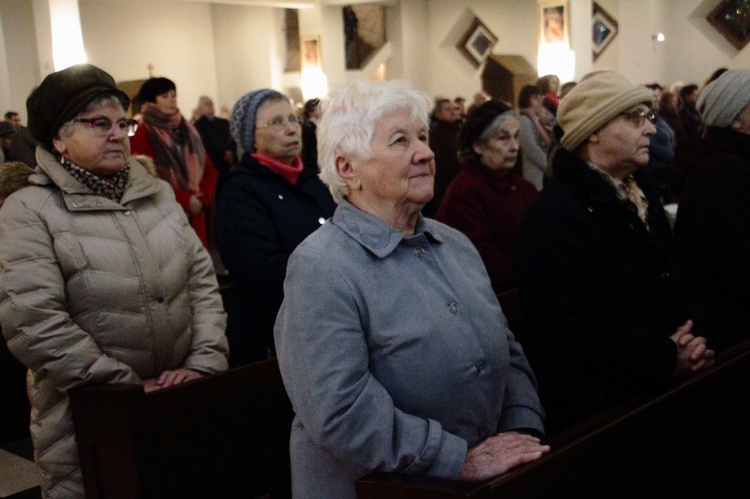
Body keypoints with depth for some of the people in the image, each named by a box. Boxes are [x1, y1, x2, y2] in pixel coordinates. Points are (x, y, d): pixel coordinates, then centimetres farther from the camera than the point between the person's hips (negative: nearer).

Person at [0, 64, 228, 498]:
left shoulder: (158, 194, 8)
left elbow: (202, 279, 7)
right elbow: (35, 324, -18)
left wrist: (205, 363, -6)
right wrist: (131, 391, -17)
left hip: (179, 402, 5)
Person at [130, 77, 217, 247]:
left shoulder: (188, 130, 15)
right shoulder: (142, 136, -4)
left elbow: (208, 169, 14)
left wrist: (203, 199, -3)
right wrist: (185, 200, -13)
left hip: (194, 215, 5)